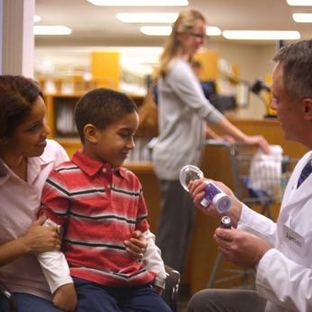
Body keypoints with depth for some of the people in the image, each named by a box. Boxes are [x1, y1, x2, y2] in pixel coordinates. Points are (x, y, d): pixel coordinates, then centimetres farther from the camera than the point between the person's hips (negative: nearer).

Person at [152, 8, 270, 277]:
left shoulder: (180, 67, 15)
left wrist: (215, 134, 14)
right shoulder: (178, 69, -16)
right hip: (176, 160, -10)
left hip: (182, 159, 10)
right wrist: (245, 139, -21)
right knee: (173, 227, -5)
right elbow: (205, 110, -22)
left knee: (182, 225, 13)